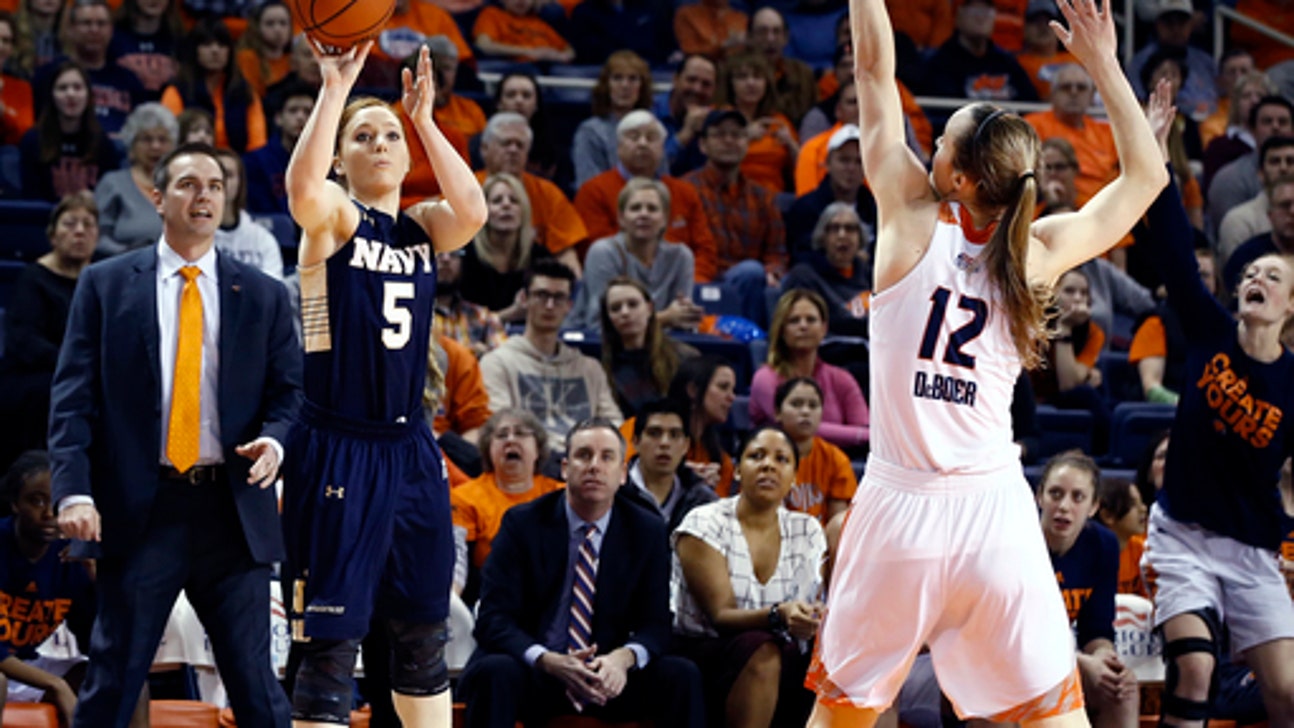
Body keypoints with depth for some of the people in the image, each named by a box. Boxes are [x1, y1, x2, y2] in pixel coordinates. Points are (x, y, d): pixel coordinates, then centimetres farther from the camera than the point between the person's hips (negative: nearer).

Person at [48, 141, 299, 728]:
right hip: (139, 509, -1)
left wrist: (273, 439, -12)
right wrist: (74, 491, -12)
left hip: (233, 509, 1)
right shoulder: (105, 285, 6)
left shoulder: (263, 296, 12)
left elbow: (290, 390, 11)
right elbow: (72, 397, 1)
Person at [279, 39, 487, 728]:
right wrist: (335, 91, -25)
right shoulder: (333, 217, -4)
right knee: (330, 641, -5)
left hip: (409, 447, 6)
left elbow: (473, 211, -13)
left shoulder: (422, 226, 10)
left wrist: (424, 118, -12)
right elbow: (302, 187, -29)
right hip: (335, 449, -6)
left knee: (422, 634, 15)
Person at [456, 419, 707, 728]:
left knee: (682, 676, -22)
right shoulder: (522, 523, -4)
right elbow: (493, 619, -10)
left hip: (605, 676, 3)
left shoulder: (647, 531, 4)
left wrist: (624, 657, -23)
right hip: (530, 673, -3)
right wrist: (548, 661, -30)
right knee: (495, 673, -36)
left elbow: (655, 624, 2)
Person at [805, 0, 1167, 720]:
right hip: (993, 509, 1)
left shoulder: (914, 219, -5)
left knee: (841, 707, 14)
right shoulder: (1038, 253, -2)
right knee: (1054, 713, 7)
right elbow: (1146, 174, 11)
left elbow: (875, 70, 3)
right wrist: (1103, 62, 11)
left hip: (899, 509, -1)